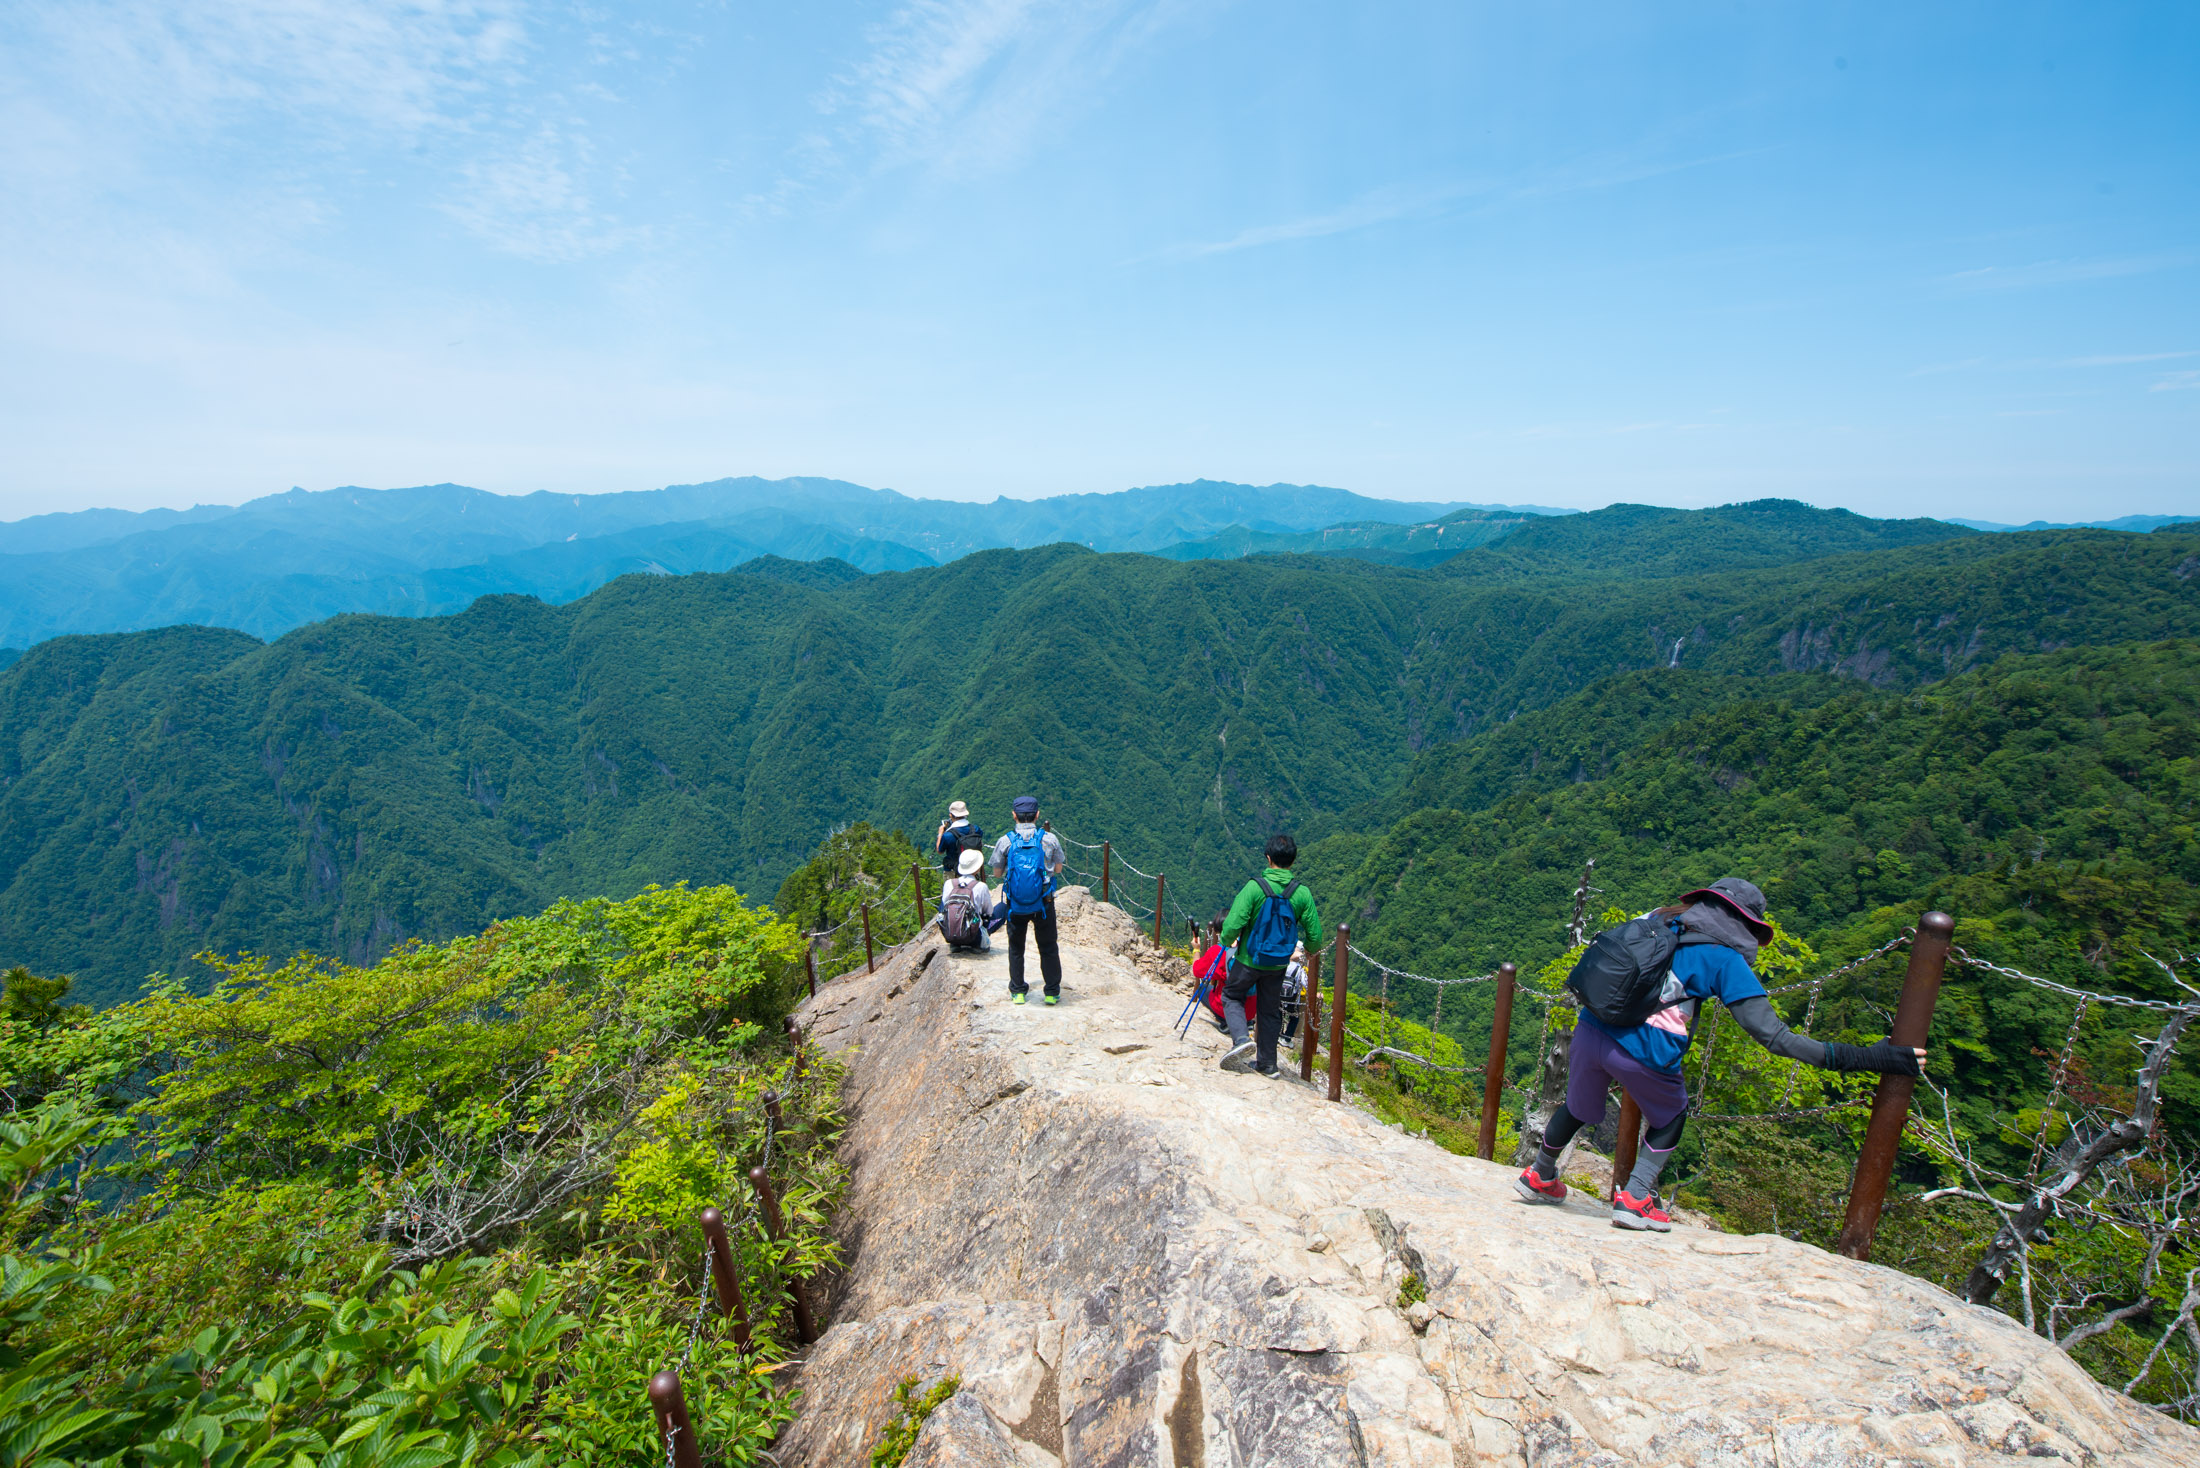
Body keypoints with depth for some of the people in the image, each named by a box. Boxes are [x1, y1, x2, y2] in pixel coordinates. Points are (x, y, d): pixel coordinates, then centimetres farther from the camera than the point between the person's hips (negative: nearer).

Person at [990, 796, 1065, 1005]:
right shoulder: (1049, 839, -7)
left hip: (1016, 904, 0)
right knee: (1048, 948, 15)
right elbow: (1058, 869, 4)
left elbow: (997, 873, 1)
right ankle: (1052, 993, 22)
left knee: (1016, 948, 18)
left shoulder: (1005, 842, -9)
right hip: (1044, 902, 0)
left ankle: (1017, 992, 25)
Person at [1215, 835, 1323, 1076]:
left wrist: (1226, 941, 0)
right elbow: (1315, 936, -5)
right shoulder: (1302, 893, -10)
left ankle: (1241, 1039, -3)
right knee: (1270, 1011, 19)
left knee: (1232, 996, 19)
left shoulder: (1255, 887, -21)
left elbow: (1233, 925, -22)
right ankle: (1267, 1064, 26)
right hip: (1279, 965, 3)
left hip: (1249, 960, -3)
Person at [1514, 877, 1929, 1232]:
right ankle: (1635, 1198, 24)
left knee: (1579, 1109, 30)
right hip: (1643, 1053, -4)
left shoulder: (1657, 921, 15)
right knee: (1670, 1117, 30)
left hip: (1590, 1029, 4)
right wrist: (1861, 1058, -3)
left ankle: (1539, 1177, 47)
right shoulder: (1724, 958, 0)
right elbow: (1771, 1035, -4)